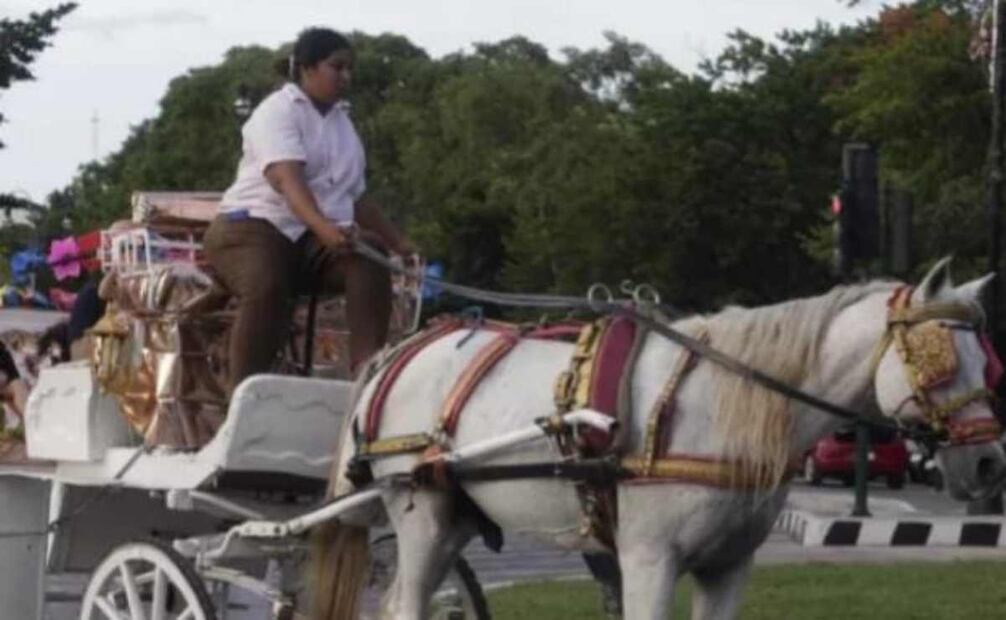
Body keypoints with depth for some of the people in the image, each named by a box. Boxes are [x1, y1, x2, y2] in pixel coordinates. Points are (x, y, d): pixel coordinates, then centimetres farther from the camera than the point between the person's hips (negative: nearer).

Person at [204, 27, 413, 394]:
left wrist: (397, 242, 19)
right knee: (267, 286, -38)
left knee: (370, 270, -26)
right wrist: (324, 227, -43)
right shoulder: (279, 111, -7)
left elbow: (357, 197, 26)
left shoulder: (342, 122, 18)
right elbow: (288, 179, -26)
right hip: (255, 225, -6)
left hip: (317, 237, 6)